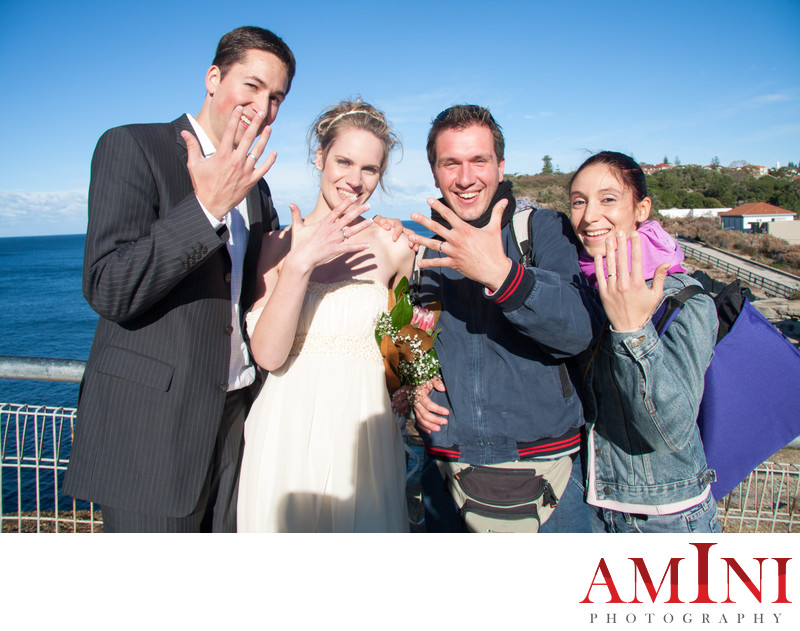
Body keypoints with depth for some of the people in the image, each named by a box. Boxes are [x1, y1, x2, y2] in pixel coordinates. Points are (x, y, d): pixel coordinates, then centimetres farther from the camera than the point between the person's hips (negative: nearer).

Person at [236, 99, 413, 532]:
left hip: (363, 437, 1)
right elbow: (267, 354, -13)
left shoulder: (395, 248, -1)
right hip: (288, 429, 0)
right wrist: (300, 265, -23)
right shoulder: (276, 244, -3)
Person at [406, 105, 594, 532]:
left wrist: (501, 273, -33)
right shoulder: (424, 249, 5)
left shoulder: (544, 229, -4)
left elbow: (577, 332, -19)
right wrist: (414, 388, -3)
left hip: (542, 467, -2)